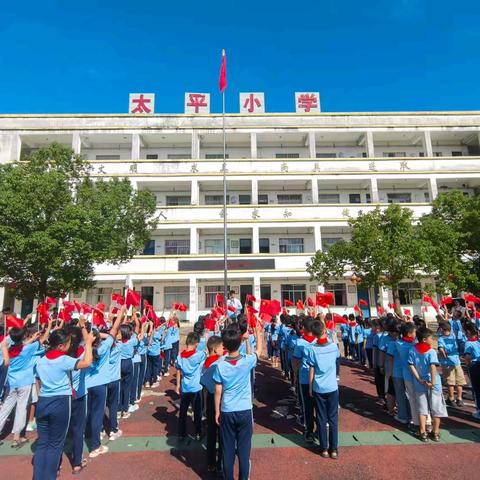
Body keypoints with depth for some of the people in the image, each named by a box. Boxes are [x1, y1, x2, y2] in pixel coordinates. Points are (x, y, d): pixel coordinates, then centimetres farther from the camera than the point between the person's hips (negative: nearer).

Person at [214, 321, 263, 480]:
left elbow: (218, 392, -6)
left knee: (228, 449, 15)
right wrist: (258, 332, 19)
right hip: (245, 411, 0)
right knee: (244, 448, 13)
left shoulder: (220, 365, -14)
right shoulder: (247, 361, -16)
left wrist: (217, 411, 7)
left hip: (227, 412, 1)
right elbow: (259, 350, 5)